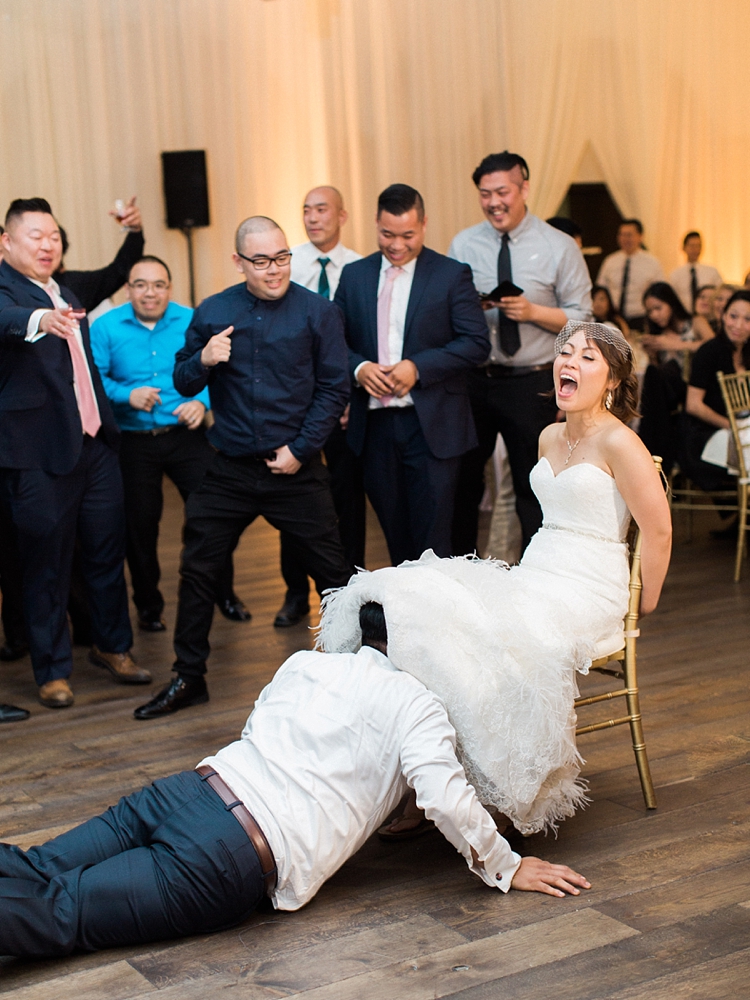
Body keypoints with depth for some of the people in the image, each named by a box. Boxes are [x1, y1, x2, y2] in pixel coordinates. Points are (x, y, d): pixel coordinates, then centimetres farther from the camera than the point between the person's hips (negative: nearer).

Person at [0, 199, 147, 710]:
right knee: (47, 564, 3)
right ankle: (53, 670, 16)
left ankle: (113, 646, 28)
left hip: (95, 443, 7)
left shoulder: (66, 294, 16)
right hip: (41, 455, -7)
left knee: (108, 550, 12)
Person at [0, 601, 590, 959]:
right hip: (231, 866, -6)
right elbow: (446, 800, -8)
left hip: (189, 787, 6)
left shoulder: (303, 664, 22)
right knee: (55, 912, -12)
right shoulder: (415, 705, 4)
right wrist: (507, 869, 8)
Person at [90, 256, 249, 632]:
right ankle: (149, 605, 26)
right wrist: (127, 395, -22)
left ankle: (224, 594, 17)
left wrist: (202, 401, -18)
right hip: (133, 442, 0)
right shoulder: (106, 327, -2)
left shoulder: (192, 322, 0)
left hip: (187, 436, 0)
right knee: (139, 524, 9)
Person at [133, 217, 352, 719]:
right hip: (230, 471, 2)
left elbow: (335, 388, -3)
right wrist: (203, 361, -15)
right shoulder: (212, 313, 3)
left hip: (296, 470, -2)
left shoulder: (318, 312, -3)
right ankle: (188, 678, 20)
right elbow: (183, 382, 7)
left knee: (332, 571, 5)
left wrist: (300, 449, -10)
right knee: (198, 571, 5)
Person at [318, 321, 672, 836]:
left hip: (586, 595, -8)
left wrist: (642, 608, -3)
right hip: (533, 577, 8)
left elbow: (659, 530, -8)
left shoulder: (619, 442, -9)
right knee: (407, 600, -14)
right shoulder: (550, 437, 15)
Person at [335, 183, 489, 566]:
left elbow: (476, 343, -7)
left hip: (432, 425, -3)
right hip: (374, 423, 4)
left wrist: (418, 367, -17)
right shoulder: (354, 275, 10)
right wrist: (357, 368, -11)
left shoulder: (451, 275, -1)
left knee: (432, 535, -2)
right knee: (394, 529, 12)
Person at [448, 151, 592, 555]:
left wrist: (533, 312, -18)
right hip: (471, 380, 3)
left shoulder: (559, 247, -2)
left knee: (534, 488, 7)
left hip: (531, 382, -2)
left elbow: (581, 318, -3)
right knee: (462, 482, 11)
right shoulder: (463, 244, 5)